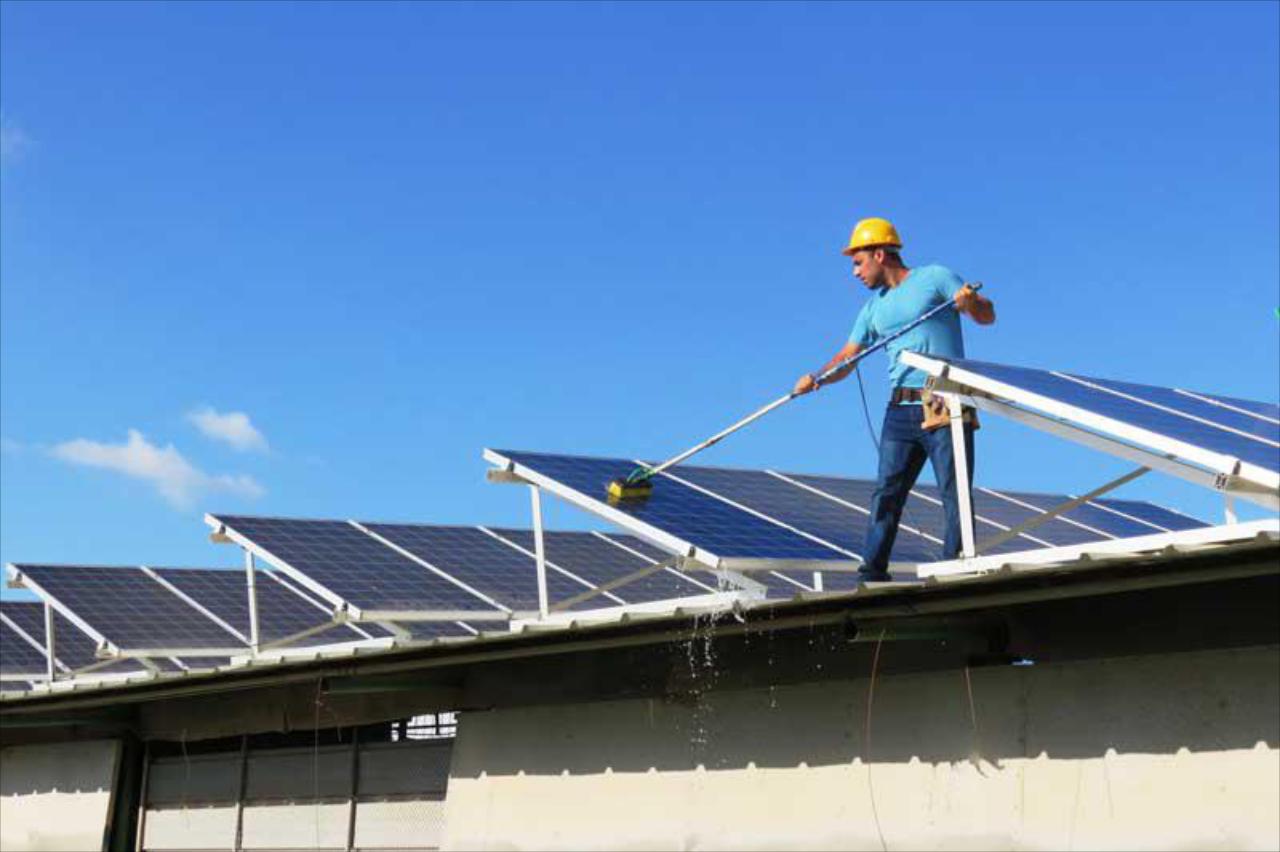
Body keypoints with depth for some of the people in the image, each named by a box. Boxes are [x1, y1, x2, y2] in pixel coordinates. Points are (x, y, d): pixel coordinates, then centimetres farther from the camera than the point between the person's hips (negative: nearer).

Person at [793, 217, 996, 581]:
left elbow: (987, 316, 0)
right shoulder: (875, 307, 19)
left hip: (947, 409, -5)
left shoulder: (934, 278, 3)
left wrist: (971, 302, -22)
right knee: (886, 493, 0)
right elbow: (847, 357, 16)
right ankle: (871, 576, 1)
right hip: (901, 410, 5)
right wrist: (816, 378, -3)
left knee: (955, 494, -5)